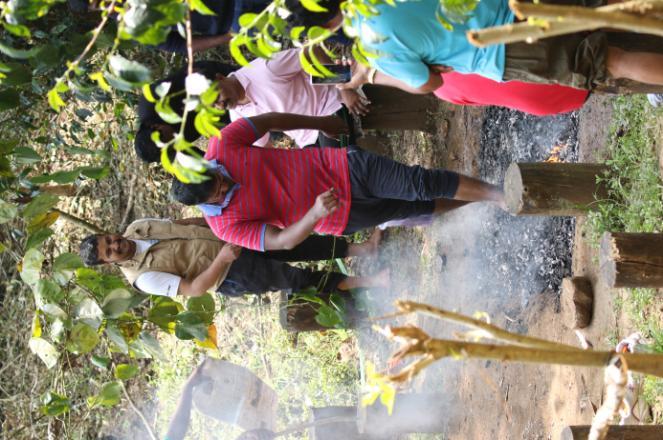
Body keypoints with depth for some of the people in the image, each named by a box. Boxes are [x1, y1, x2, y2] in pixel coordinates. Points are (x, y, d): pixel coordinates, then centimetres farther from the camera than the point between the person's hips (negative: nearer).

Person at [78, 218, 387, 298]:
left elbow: (179, 224, 11)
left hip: (229, 238, 6)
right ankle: (364, 281, 2)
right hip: (232, 276, -6)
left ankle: (359, 249, 4)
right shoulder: (144, 278, -20)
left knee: (297, 245, -4)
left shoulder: (137, 229, -2)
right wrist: (221, 259, -36)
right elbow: (194, 289, -23)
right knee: (298, 279, -10)